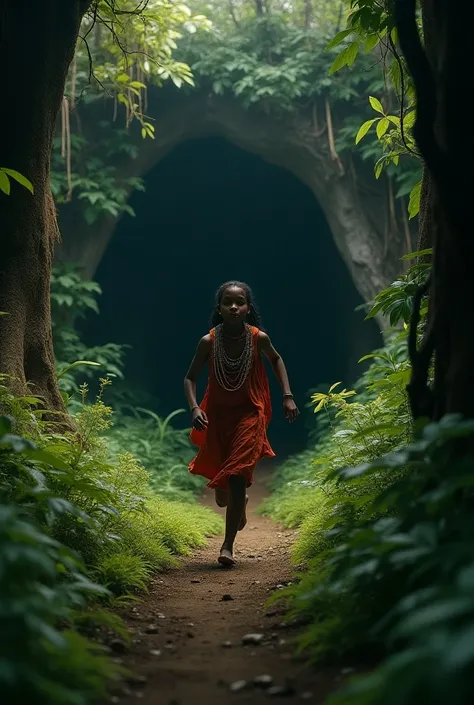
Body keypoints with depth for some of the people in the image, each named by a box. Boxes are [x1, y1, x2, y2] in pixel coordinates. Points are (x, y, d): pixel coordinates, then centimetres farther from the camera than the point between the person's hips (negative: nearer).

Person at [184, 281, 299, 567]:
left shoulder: (259, 338, -13)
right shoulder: (208, 342, -14)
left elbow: (276, 359, 10)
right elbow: (190, 378, -2)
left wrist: (288, 396, 2)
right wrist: (195, 408, -19)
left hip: (249, 415, -1)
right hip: (217, 415, 2)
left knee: (237, 476, -14)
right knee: (221, 497, 11)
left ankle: (228, 546, -4)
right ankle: (241, 502, 49)